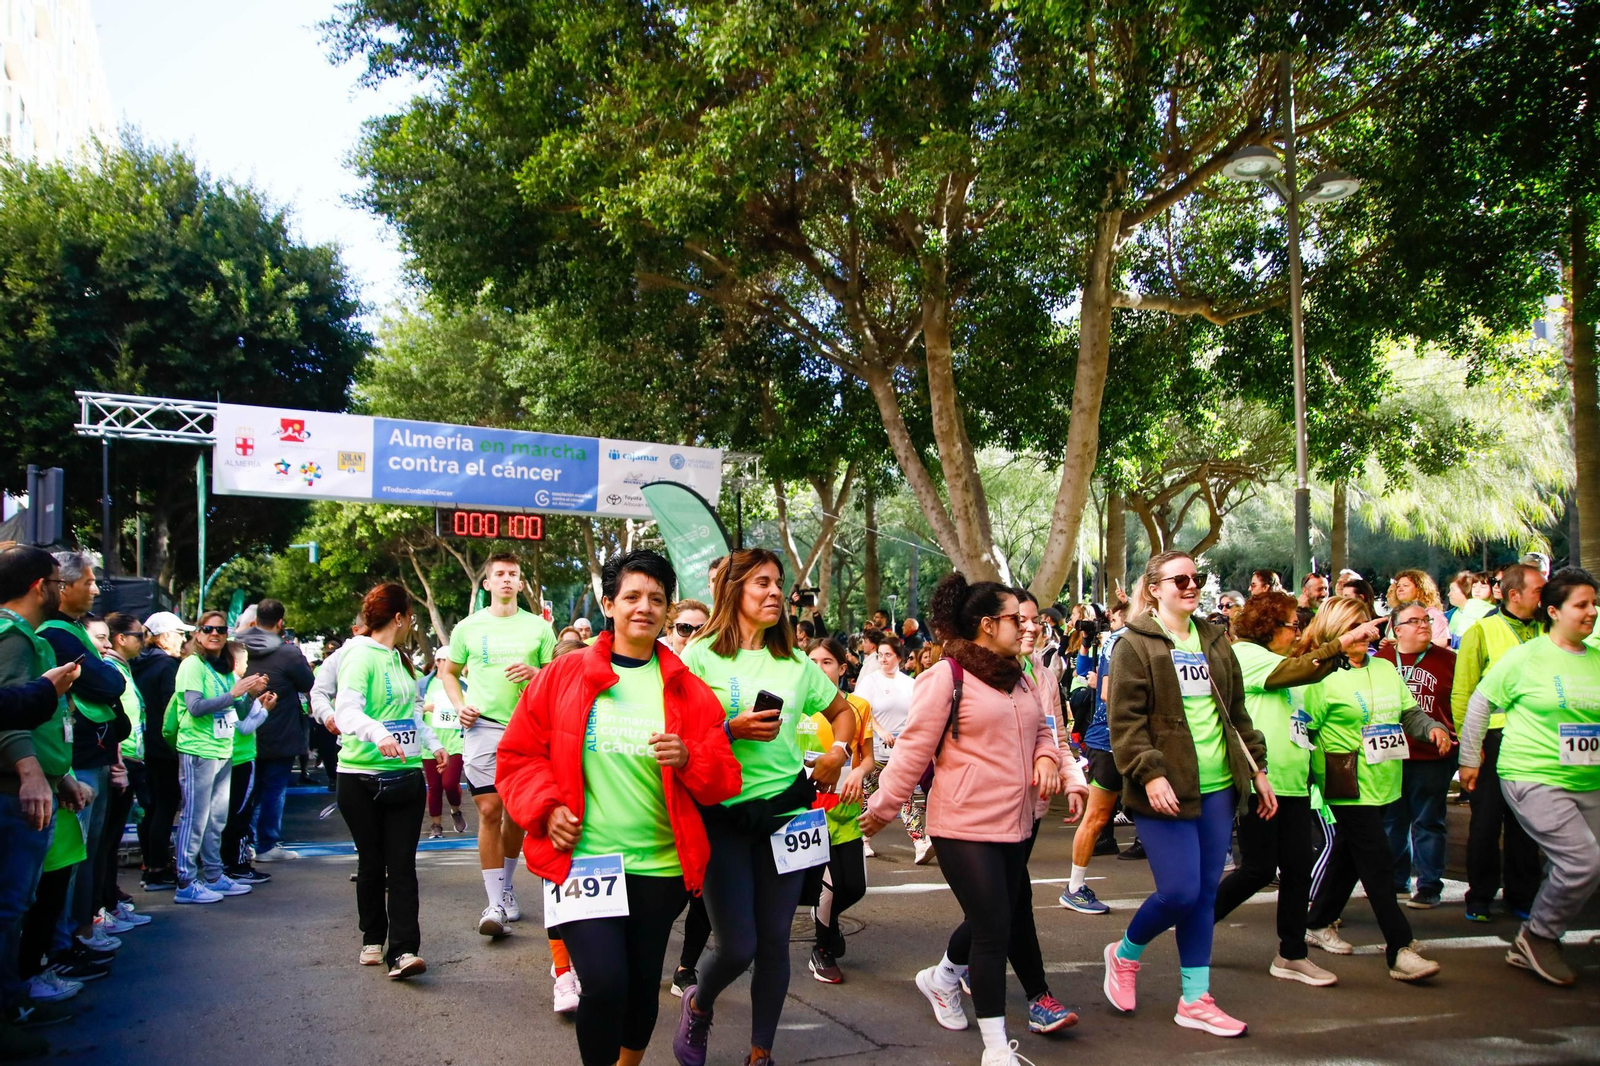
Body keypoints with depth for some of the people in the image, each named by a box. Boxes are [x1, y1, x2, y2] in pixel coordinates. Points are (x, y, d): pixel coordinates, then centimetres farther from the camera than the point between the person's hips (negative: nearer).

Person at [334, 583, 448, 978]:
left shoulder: (400, 659, 16)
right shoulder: (361, 656, -10)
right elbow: (346, 710, -24)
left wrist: (432, 743, 18)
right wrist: (378, 734, -40)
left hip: (406, 775, 6)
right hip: (362, 778, -6)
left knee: (402, 864, -3)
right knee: (372, 863, 8)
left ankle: (403, 951, -8)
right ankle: (373, 939, 25)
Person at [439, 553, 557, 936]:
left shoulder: (539, 628, 7)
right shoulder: (468, 627, 8)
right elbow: (449, 671, 18)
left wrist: (535, 672, -11)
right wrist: (459, 705, 1)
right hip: (483, 725, -1)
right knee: (489, 810, -10)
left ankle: (506, 886, 30)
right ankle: (495, 904, -6)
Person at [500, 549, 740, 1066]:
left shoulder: (688, 690, 4)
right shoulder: (562, 675, 1)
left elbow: (723, 779, 4)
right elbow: (519, 756, 5)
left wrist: (690, 759, -16)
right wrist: (546, 808, -10)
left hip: (659, 867, 2)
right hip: (580, 859, -2)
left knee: (643, 984, 13)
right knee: (604, 982, -13)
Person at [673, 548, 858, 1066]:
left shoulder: (796, 663, 9)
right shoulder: (701, 656, -3)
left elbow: (842, 711, 24)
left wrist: (838, 751, 7)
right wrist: (732, 730, -19)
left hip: (786, 809, 4)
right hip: (723, 813, -3)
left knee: (774, 941, 7)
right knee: (736, 946, -5)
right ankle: (698, 1004, 29)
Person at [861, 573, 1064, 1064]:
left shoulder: (1020, 680, 12)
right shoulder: (947, 677, -12)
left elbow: (1041, 730, 23)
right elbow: (914, 748, -11)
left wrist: (1046, 757, 1)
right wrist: (885, 805, -8)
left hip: (1016, 823, 8)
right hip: (965, 826, -8)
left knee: (991, 920, 20)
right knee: (994, 930, -5)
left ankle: (941, 978, 48)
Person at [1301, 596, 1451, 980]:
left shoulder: (1386, 669, 12)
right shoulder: (1324, 677, -10)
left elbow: (1410, 713, 13)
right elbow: (1304, 731, -11)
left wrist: (1432, 728, -6)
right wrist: (1323, 772, -14)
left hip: (1383, 782, 7)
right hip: (1350, 787, -7)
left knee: (1350, 857, 16)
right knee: (1378, 863, -8)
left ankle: (1319, 924, 31)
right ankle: (1400, 950, -6)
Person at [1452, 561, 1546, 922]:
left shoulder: (1545, 631, 8)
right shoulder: (1482, 631, -5)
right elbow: (1462, 693, -6)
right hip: (1494, 739, -4)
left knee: (1527, 822, 11)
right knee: (1487, 820, 5)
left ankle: (1522, 896, 23)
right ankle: (1480, 896, 16)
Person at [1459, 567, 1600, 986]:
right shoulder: (1525, 657, -5)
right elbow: (1480, 703, 2)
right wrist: (1469, 758, 4)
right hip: (1534, 778, -6)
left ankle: (1535, 942, 24)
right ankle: (1538, 936, 5)